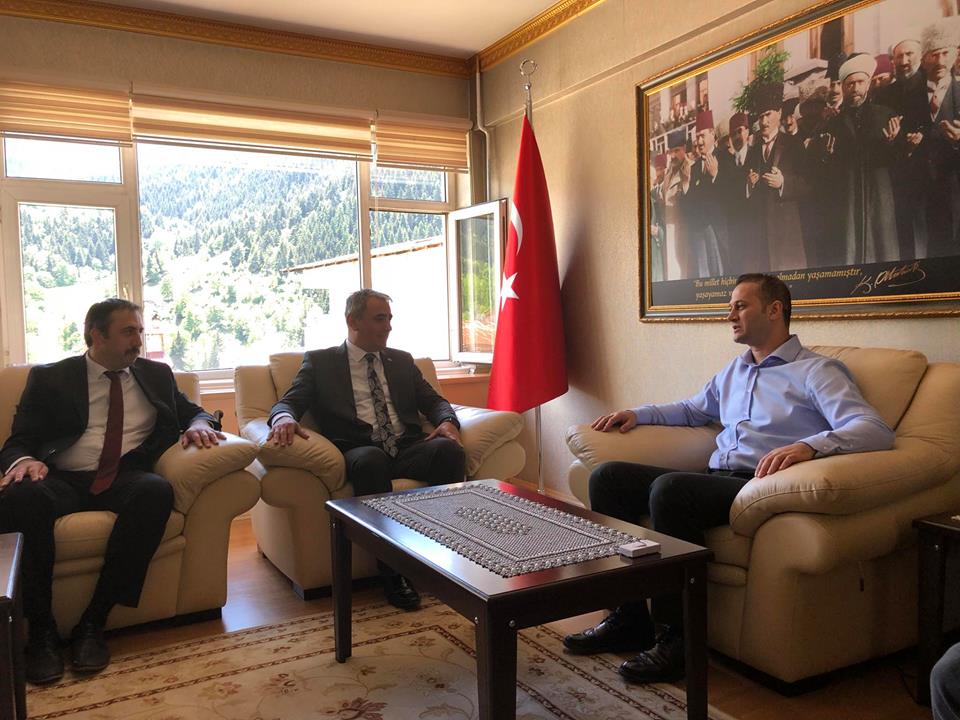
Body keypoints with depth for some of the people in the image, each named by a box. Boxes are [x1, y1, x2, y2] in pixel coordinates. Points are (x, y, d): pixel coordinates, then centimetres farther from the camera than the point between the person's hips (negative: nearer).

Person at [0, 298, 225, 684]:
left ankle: (94, 622, -25)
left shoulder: (156, 374, 20)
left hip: (127, 478, 1)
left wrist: (198, 425, -2)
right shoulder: (49, 378, 13)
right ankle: (41, 630, -21)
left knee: (157, 491, -34)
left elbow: (193, 411, 24)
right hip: (61, 479, -1)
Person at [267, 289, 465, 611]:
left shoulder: (402, 360, 24)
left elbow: (433, 401, 18)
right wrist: (284, 418, -22)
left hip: (408, 449, 3)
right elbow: (288, 402, 4)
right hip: (359, 451, -3)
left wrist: (447, 421, -7)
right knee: (371, 459, -38)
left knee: (449, 449, -29)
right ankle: (393, 574, -30)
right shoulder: (320, 361, 14)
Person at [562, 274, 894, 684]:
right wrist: (637, 414, 25)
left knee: (669, 489, -35)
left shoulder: (816, 371, 2)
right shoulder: (735, 371, 26)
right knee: (607, 476, -8)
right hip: (715, 478, 8)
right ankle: (628, 616, -7)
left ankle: (677, 637, -21)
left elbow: (876, 430, -12)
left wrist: (809, 445, -31)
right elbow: (692, 410, 41)